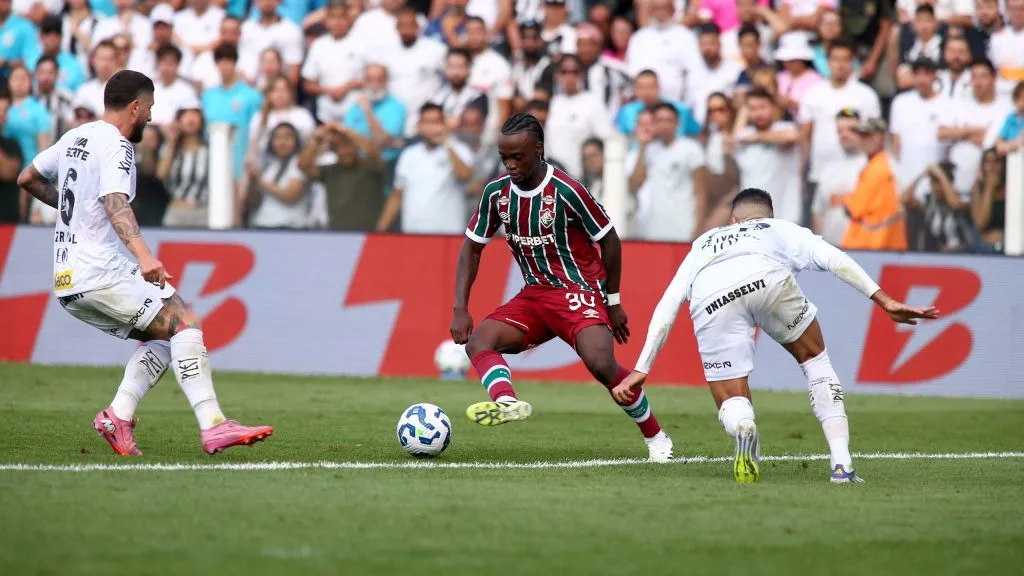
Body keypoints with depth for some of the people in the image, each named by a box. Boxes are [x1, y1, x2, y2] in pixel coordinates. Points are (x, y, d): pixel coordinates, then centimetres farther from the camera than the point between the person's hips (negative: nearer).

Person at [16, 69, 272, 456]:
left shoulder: (75, 137, 16)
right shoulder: (116, 147, -10)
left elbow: (27, 179, 29)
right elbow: (116, 205, -28)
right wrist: (144, 256, -43)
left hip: (67, 282, 9)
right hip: (100, 270, -9)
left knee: (163, 339, 14)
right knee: (185, 323, -14)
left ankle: (118, 416, -3)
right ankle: (212, 426, -27)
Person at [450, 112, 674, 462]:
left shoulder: (566, 192, -17)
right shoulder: (497, 193, -2)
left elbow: (609, 240, -6)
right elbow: (472, 247, 8)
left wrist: (613, 302, -1)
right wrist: (460, 309, -2)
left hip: (579, 292, -6)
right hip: (534, 295, 6)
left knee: (601, 365, -27)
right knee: (478, 341, -18)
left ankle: (656, 438, -8)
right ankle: (507, 402, -46)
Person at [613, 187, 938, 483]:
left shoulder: (703, 243, 45)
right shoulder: (782, 229, 40)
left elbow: (667, 307, 37)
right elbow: (833, 259, 22)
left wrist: (641, 370, 37)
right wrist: (885, 301, 17)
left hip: (710, 300, 1)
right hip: (768, 277, -1)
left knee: (731, 405, 13)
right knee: (815, 359, 26)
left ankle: (743, 430, -27)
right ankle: (841, 464, 13)